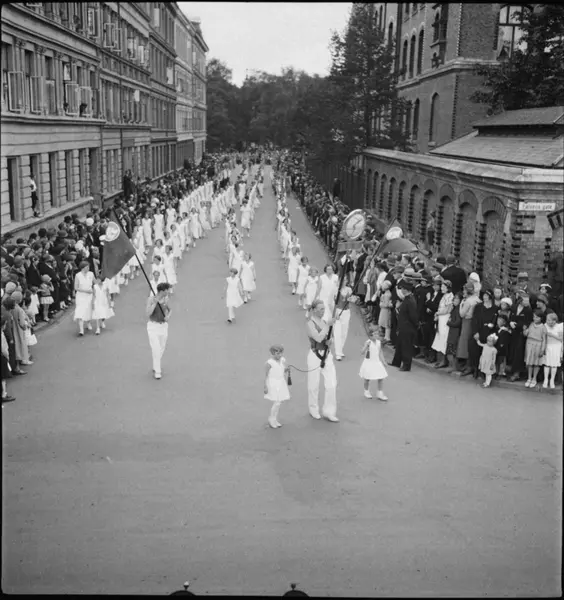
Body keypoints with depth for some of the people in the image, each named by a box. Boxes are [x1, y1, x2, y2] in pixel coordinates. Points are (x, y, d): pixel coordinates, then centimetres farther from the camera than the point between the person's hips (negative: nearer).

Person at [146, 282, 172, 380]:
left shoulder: (166, 299, -4)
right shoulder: (151, 299, -16)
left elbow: (169, 310, 14)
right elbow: (147, 314, -24)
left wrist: (168, 316, -8)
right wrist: (155, 302, -30)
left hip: (164, 326, 5)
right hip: (153, 326, -4)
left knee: (161, 349, 12)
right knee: (155, 349, -11)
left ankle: (156, 367, 33)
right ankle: (157, 371, 3)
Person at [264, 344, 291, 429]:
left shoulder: (283, 360, 0)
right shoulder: (269, 363, -17)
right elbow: (265, 375, -12)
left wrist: (287, 369, -11)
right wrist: (265, 387, -12)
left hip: (281, 384, 6)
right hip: (273, 384, -6)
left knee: (278, 403, 11)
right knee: (277, 403, -8)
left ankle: (275, 419, 26)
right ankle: (271, 419, 12)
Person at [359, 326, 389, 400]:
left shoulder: (379, 342, 0)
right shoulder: (368, 342, -16)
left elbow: (380, 352, 11)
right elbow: (362, 352, -21)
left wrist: (383, 361, 10)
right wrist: (366, 346, -34)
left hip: (377, 362, 5)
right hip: (369, 362, -5)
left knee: (380, 378, 4)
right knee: (367, 379, 7)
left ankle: (380, 393, 18)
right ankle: (366, 392, 28)